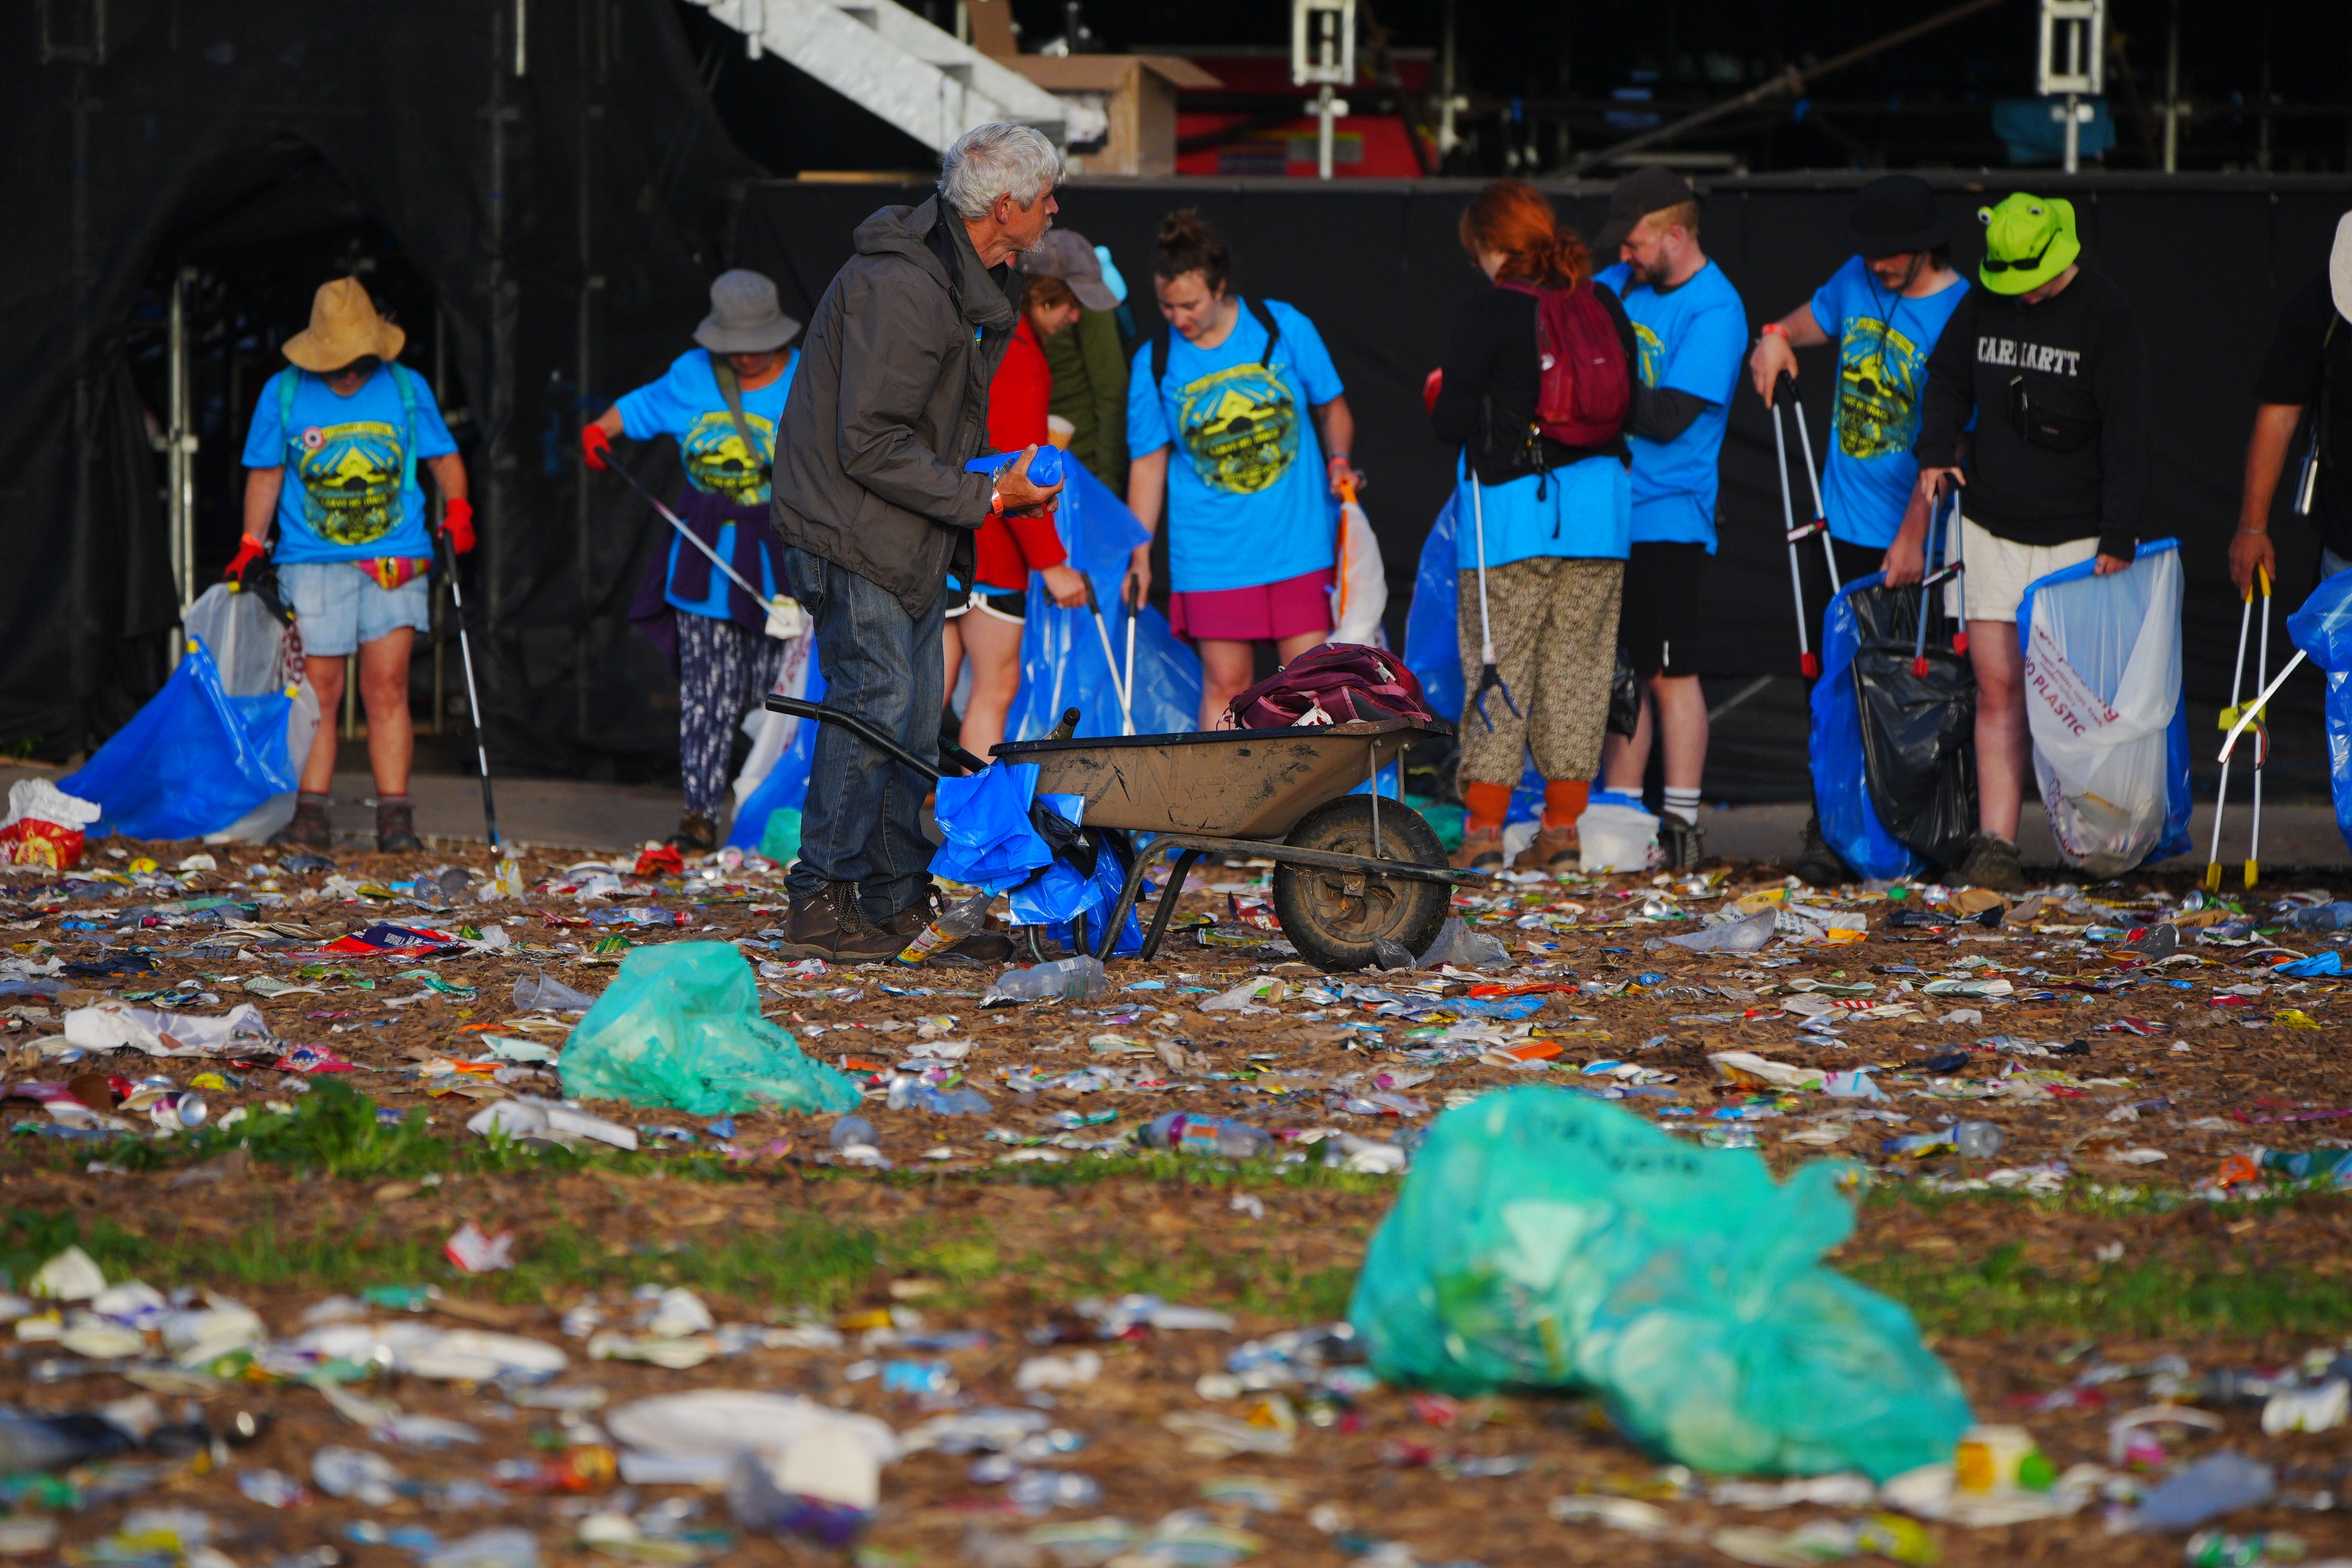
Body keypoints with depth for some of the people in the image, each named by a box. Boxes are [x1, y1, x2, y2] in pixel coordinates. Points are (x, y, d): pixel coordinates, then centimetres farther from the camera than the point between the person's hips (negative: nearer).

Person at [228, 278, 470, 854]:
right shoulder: (283, 393, 3)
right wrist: (252, 545, 2)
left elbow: (444, 457, 13)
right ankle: (312, 818, 1)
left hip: (395, 562, 0)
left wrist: (457, 508, -4)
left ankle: (395, 817, -4)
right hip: (312, 562, 0)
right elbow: (265, 475, 10)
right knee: (317, 692, -3)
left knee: (387, 689, -5)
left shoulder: (406, 389, 4)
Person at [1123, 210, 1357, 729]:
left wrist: (1338, 463, -8)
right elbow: (1148, 461, 7)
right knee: (1225, 683, -3)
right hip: (1212, 556, 0)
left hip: (1299, 545, 0)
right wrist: (1139, 555, 4)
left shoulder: (1284, 327, -2)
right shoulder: (1155, 362, -1)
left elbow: (1332, 407, 11)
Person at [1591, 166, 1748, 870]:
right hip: (1610, 511, 7)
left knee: (1668, 672, -6)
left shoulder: (1713, 310, -12)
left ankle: (1681, 823, -2)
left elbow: (1668, 417, -19)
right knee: (1620, 669, 11)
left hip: (1668, 517, -7)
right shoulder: (1622, 285, 10)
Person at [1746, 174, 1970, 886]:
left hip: (1912, 537, -5)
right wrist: (1778, 334, 4)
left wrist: (1913, 536, -19)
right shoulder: (1858, 281, 6)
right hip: (1844, 526, 5)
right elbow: (1812, 321, 28)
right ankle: (1831, 833, 6)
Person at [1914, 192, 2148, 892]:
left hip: (2077, 537, -4)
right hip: (1992, 531, 4)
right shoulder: (1983, 303, 5)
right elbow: (1948, 377, 20)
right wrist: (1935, 450, 1)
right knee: (1998, 686, -2)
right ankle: (1995, 845, -4)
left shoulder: (2104, 314, -8)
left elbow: (2126, 432, -9)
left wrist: (2119, 538, -13)